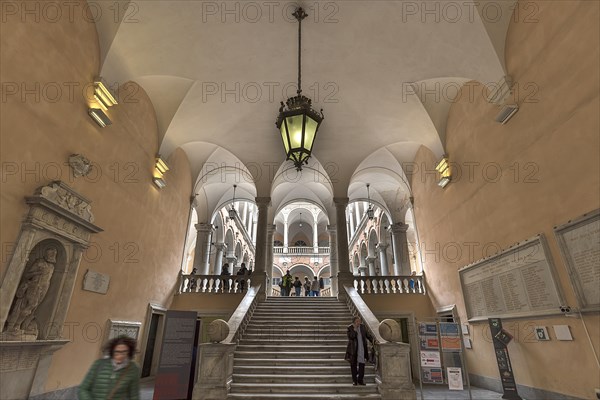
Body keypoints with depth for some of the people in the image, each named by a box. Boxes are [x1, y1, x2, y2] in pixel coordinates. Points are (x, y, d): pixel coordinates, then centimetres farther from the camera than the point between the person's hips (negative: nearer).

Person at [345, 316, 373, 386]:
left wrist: (373, 341, 3)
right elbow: (350, 337, -20)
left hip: (362, 349, 2)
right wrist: (354, 329, -24)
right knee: (353, 365, 7)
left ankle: (360, 380, 14)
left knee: (362, 364, 0)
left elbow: (368, 335, 14)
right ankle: (354, 380, 20)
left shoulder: (363, 327, 4)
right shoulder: (350, 328, -7)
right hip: (353, 349, -2)